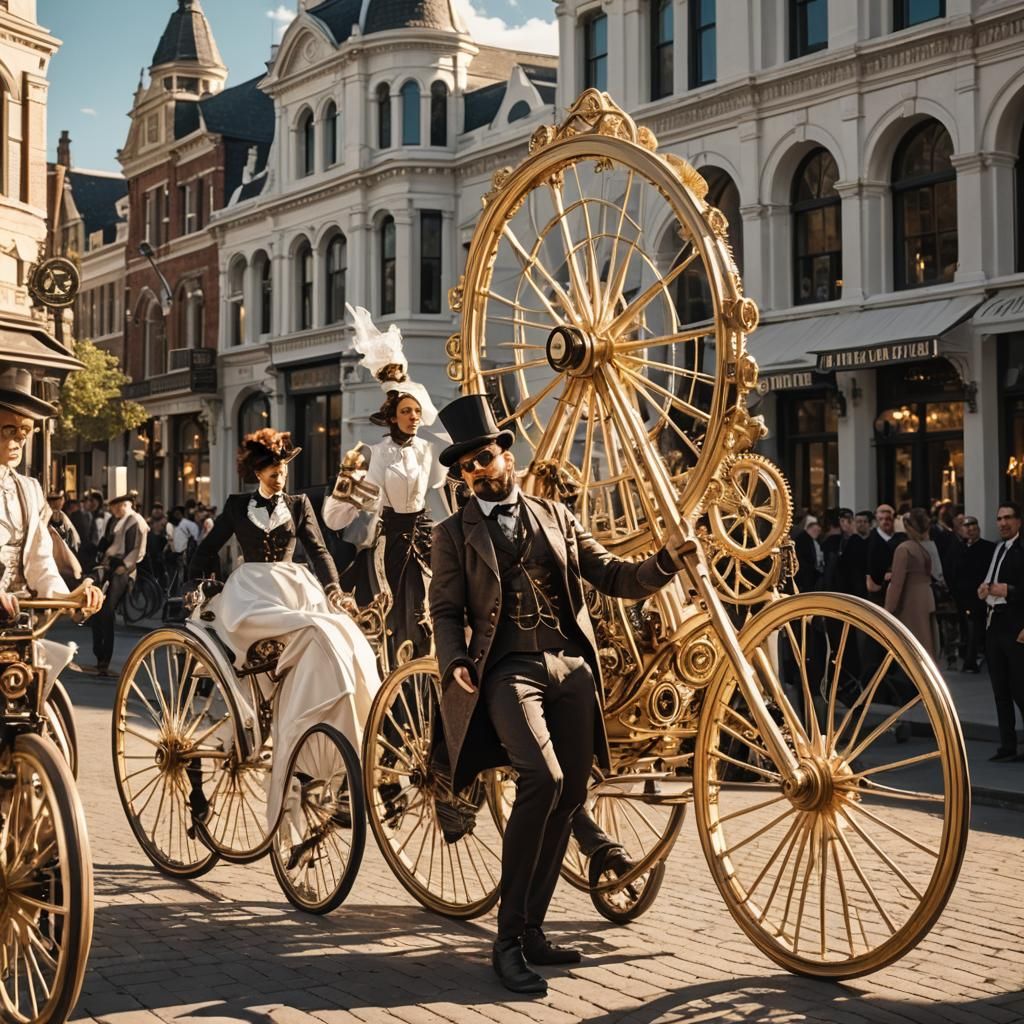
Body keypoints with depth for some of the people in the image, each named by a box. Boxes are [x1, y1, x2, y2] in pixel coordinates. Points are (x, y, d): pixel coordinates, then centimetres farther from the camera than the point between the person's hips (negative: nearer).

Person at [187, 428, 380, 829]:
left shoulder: (298, 504, 19)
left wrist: (332, 588, -5)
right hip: (253, 594, -3)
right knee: (318, 636, -34)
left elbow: (317, 549, 11)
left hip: (297, 589, 3)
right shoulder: (237, 506, 15)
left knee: (345, 643, -29)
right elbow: (207, 549, 17)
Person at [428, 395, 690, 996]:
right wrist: (456, 663, -15)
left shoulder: (556, 516, 17)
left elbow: (612, 576, 14)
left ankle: (531, 929, 18)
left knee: (568, 797, 3)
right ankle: (509, 938, -16)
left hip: (572, 667, 4)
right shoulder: (455, 534, 10)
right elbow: (447, 610, 4)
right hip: (510, 670, -4)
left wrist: (665, 561, -3)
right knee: (542, 779, -25)